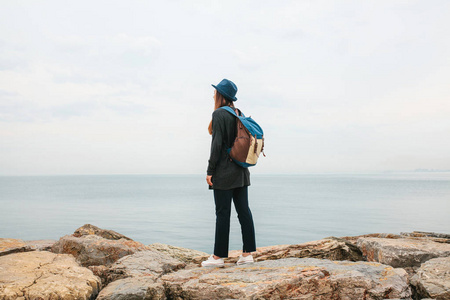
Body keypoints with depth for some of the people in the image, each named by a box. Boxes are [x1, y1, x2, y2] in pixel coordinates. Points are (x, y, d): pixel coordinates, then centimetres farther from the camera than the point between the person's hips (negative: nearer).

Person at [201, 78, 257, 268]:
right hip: (241, 171, 8)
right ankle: (247, 253, 11)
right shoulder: (239, 114, 13)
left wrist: (210, 171, -13)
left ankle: (219, 256, 4)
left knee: (222, 213, -3)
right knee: (243, 210, 7)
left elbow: (217, 144, -16)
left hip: (224, 172, -8)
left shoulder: (219, 114, -10)